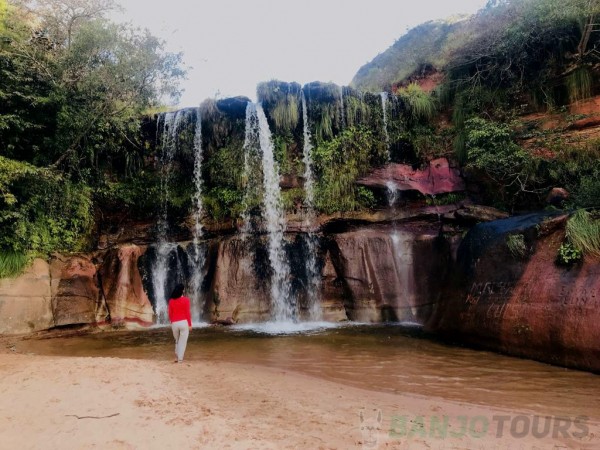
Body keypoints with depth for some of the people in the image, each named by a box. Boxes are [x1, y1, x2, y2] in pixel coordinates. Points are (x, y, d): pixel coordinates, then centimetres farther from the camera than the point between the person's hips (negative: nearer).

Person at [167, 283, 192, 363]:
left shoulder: (171, 301, 4)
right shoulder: (186, 300, -6)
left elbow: (170, 314, 7)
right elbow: (188, 313, -6)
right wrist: (190, 324, 0)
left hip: (174, 323, 4)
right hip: (184, 322, -4)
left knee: (177, 341, 22)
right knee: (183, 342, 4)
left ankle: (177, 357, 25)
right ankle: (180, 359, 4)